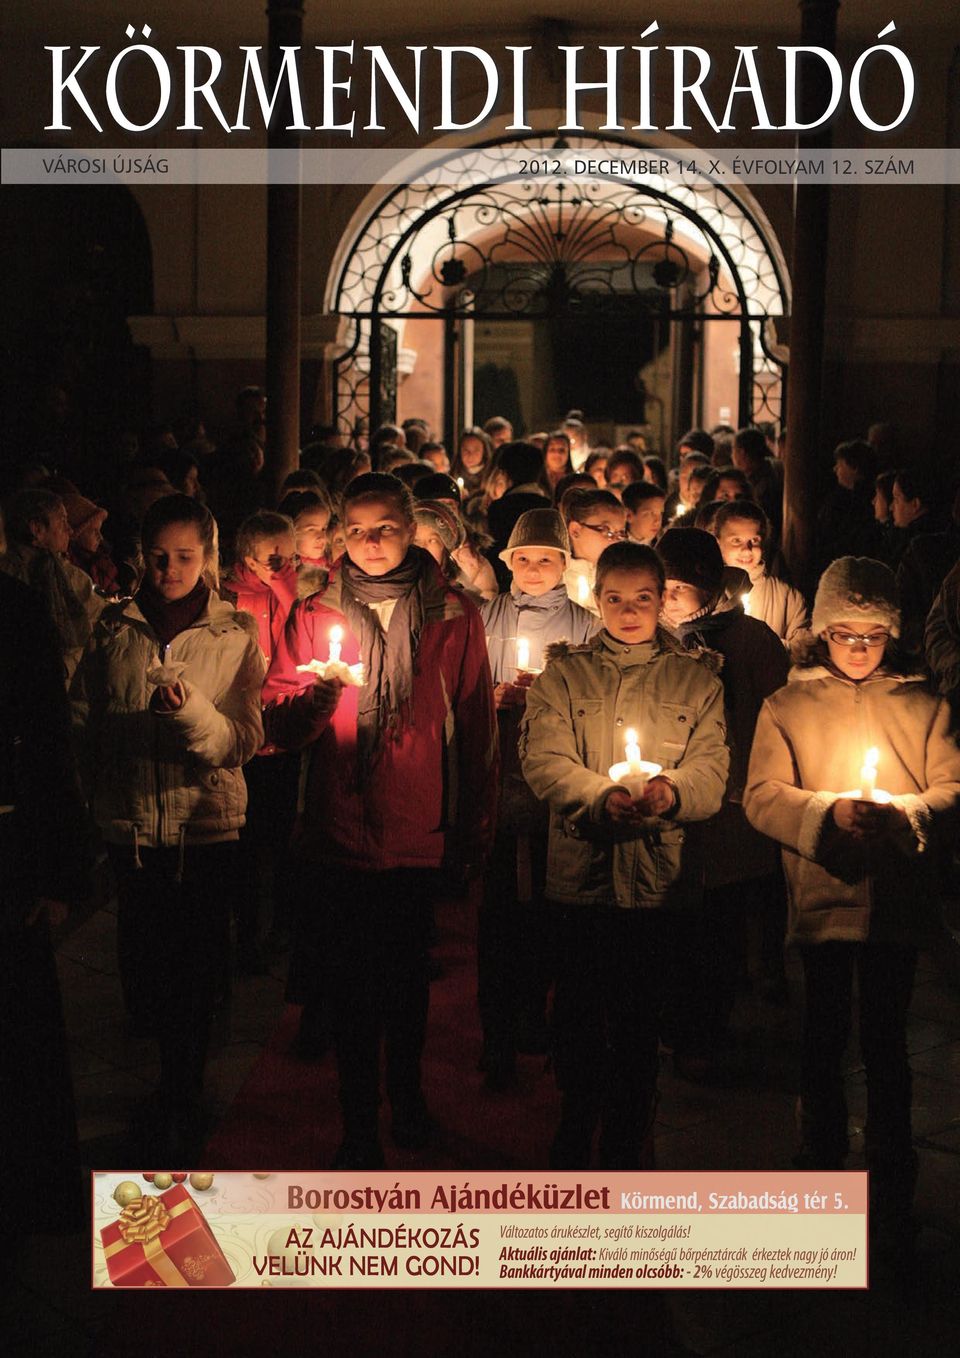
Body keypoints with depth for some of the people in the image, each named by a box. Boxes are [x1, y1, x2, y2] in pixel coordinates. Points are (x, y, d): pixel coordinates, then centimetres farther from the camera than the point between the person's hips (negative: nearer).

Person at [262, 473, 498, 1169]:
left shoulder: (454, 617, 2)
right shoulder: (314, 615, 3)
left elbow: (477, 732, 4)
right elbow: (279, 724, -1)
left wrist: (476, 832, 3)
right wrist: (316, 697, -23)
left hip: (421, 832, 0)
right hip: (340, 831, 0)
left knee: (409, 972, 14)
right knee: (352, 980, 3)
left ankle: (408, 1092, 36)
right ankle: (360, 1124, 15)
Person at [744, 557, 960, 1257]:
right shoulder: (788, 705, 4)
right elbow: (763, 796, -5)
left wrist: (904, 813, -19)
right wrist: (829, 812, -20)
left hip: (897, 902, 1)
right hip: (823, 897, 0)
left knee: (887, 1043, 7)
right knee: (825, 1039, 9)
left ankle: (892, 1193, 17)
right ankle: (822, 1158, 26)